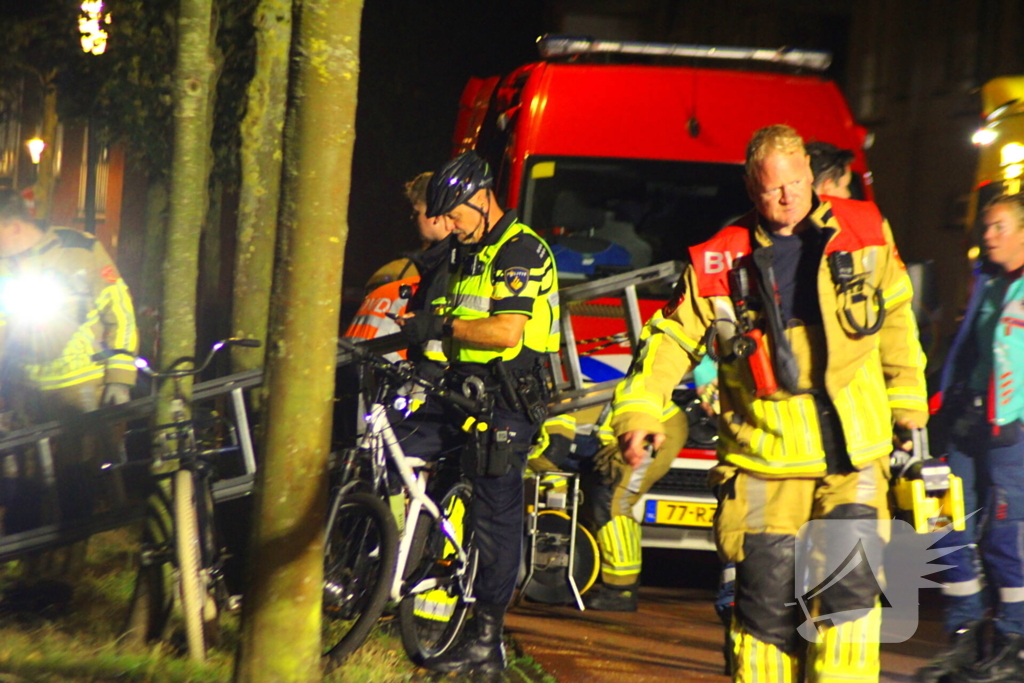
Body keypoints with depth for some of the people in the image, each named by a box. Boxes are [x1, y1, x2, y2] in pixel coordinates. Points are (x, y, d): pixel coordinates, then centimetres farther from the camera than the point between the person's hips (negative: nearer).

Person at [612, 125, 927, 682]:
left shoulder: (865, 233, 5)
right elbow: (671, 339, 3)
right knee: (768, 602, 0)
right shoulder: (720, 261, -1)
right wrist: (639, 411, -11)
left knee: (851, 585, -11)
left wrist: (907, 407, 21)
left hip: (853, 451, 1)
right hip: (766, 458, -1)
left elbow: (896, 320, 19)